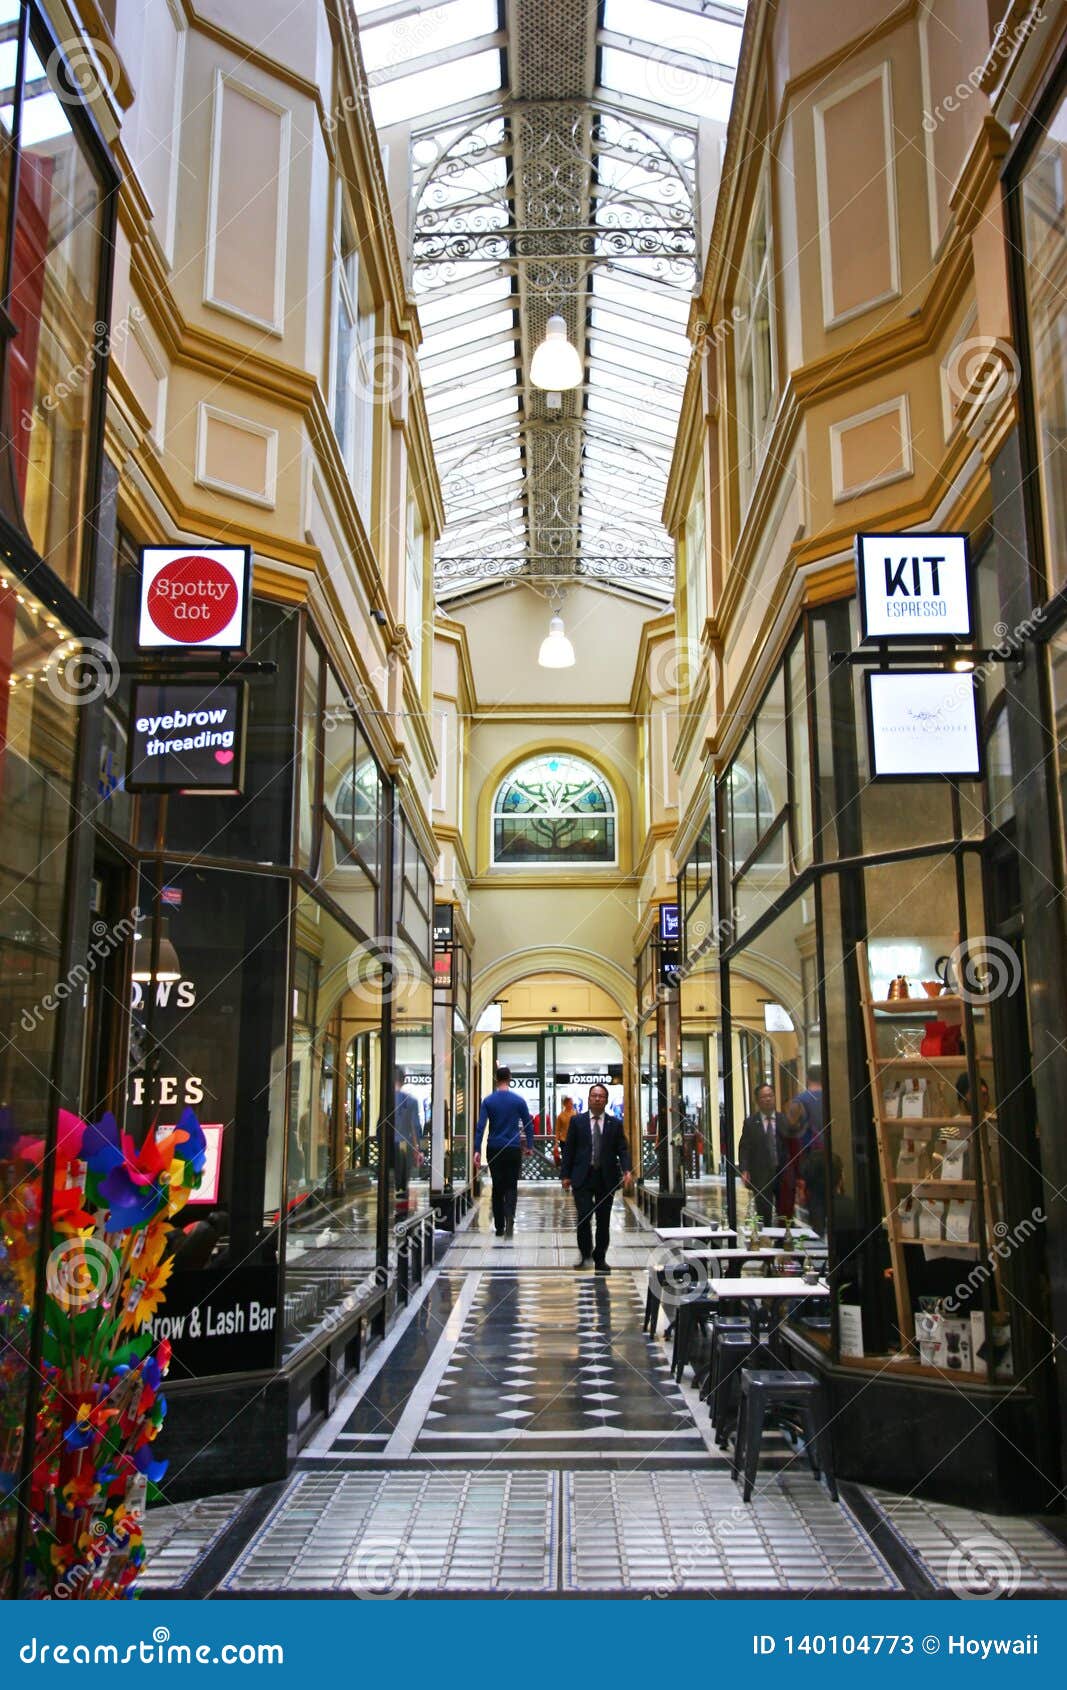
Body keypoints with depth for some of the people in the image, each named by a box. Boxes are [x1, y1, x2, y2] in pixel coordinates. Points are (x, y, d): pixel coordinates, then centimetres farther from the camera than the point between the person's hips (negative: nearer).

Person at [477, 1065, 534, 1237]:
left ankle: (499, 1227, 13)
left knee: (497, 1187, 10)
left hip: (494, 1150, 1)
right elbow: (528, 1125, 1)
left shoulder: (488, 1101, -2)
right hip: (514, 1150, -1)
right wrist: (530, 1146, 11)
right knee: (511, 1186, 5)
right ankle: (509, 1218, -20)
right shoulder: (519, 1100, -3)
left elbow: (481, 1126, -7)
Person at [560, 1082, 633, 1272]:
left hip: (606, 1178, 2)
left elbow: (623, 1150, 3)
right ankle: (585, 1252, 10)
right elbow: (569, 1149, 4)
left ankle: (600, 1259, 20)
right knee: (584, 1215, -13)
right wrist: (566, 1175, -1)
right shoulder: (577, 1121, 4)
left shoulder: (615, 1124, 6)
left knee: (604, 1221, 7)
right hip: (583, 1177, -2)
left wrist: (627, 1171, -13)